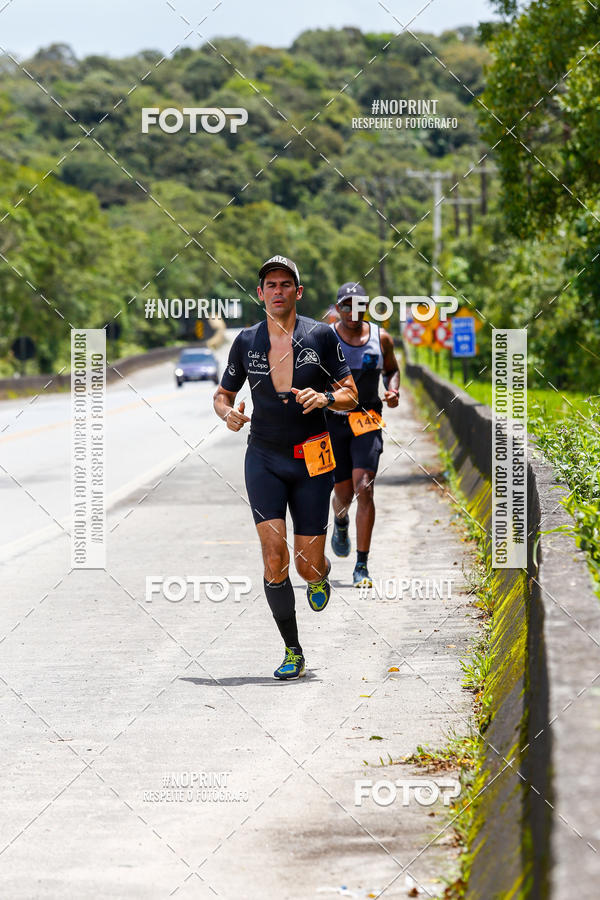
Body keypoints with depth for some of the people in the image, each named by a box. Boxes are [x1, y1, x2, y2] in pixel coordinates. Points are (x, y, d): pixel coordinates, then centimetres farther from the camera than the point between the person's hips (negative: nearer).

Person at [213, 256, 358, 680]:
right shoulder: (246, 341, 5)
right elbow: (222, 394, 16)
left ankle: (319, 576, 39)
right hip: (264, 458, 1)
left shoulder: (321, 335, -1)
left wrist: (324, 398, -20)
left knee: (309, 565, -1)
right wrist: (228, 412, -7)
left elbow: (350, 396, 2)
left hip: (312, 460, -1)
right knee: (274, 554, -14)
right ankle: (293, 653, -4)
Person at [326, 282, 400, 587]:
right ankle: (340, 523, 47)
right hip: (332, 421, 0)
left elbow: (391, 369, 20)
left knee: (364, 490, -15)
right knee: (343, 493, 6)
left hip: (367, 422, 0)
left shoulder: (380, 338, 2)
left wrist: (393, 390, -1)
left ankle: (362, 567, -12)